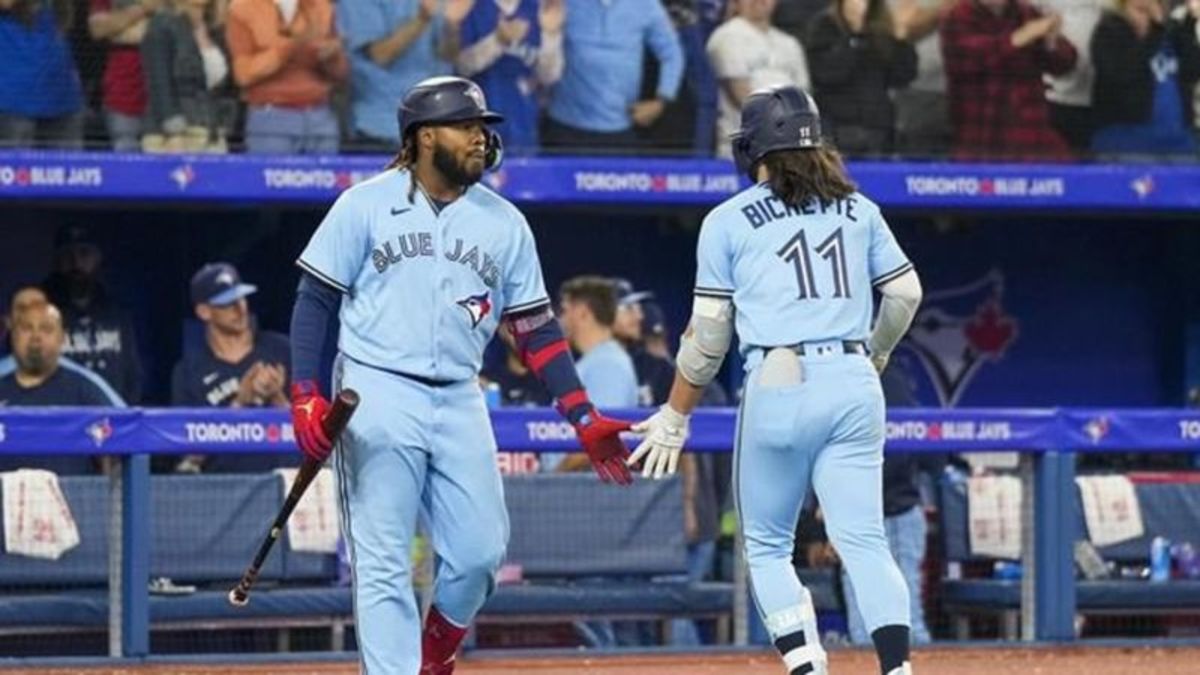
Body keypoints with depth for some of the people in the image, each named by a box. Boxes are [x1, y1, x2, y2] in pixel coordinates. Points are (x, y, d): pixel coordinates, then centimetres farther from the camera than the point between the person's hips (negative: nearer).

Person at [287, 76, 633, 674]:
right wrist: (307, 397, -10)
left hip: (459, 401, 4)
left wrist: (584, 418, 3)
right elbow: (315, 300, 0)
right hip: (378, 394, -4)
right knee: (383, 563, -6)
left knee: (480, 551, 0)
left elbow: (535, 327, 10)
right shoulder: (366, 205, -1)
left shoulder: (503, 223, 9)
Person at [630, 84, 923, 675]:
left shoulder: (728, 221, 4)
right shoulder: (858, 208, 13)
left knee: (767, 546, 10)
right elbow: (906, 293, 14)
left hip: (778, 386, -3)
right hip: (855, 386, 3)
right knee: (864, 541, 0)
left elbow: (709, 333, 3)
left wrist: (674, 418, 12)